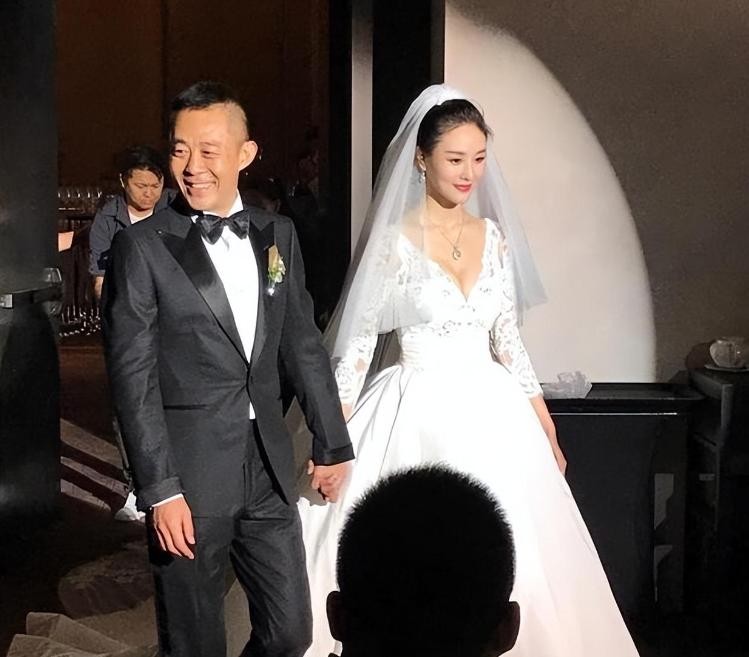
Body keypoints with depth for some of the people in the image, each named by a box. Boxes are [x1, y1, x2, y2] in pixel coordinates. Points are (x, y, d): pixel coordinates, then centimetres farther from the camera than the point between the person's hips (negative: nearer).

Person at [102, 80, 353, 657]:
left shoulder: (278, 235, 7)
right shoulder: (141, 247, -9)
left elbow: (304, 344, 13)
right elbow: (133, 377, -11)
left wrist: (332, 443, 15)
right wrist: (160, 492, -14)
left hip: (270, 470, 4)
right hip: (189, 478, -4)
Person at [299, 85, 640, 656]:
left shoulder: (493, 235, 7)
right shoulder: (392, 240, -8)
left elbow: (508, 339, 12)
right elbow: (358, 344, -7)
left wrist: (545, 430, 11)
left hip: (491, 415, 5)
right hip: (418, 416, -5)